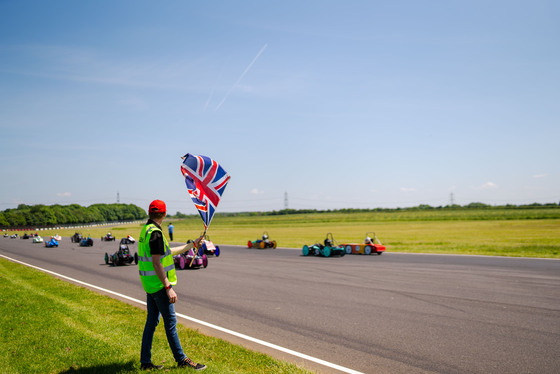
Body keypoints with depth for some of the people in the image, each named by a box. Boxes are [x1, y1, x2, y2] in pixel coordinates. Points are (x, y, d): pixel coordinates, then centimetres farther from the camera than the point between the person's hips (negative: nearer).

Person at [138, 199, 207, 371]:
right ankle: (181, 360, 9)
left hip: (150, 284, 10)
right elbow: (156, 263, -23)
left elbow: (168, 252, 21)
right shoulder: (155, 232, -19)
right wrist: (168, 288, -23)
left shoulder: (146, 230, 13)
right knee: (170, 321, -1)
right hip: (158, 284, -10)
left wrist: (192, 244, 27)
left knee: (151, 321, 13)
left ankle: (145, 362, 19)